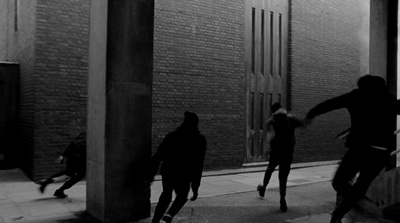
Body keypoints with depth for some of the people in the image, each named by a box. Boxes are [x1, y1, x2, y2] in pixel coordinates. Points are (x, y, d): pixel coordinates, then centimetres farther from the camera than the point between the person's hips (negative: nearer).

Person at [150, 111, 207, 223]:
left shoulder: (171, 136, 6)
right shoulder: (199, 140, -1)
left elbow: (157, 156, 1)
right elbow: (198, 164, -6)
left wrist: (151, 175, 4)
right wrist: (195, 187, -4)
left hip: (167, 171, 3)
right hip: (183, 175, -3)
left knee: (166, 195, 26)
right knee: (182, 197, 23)